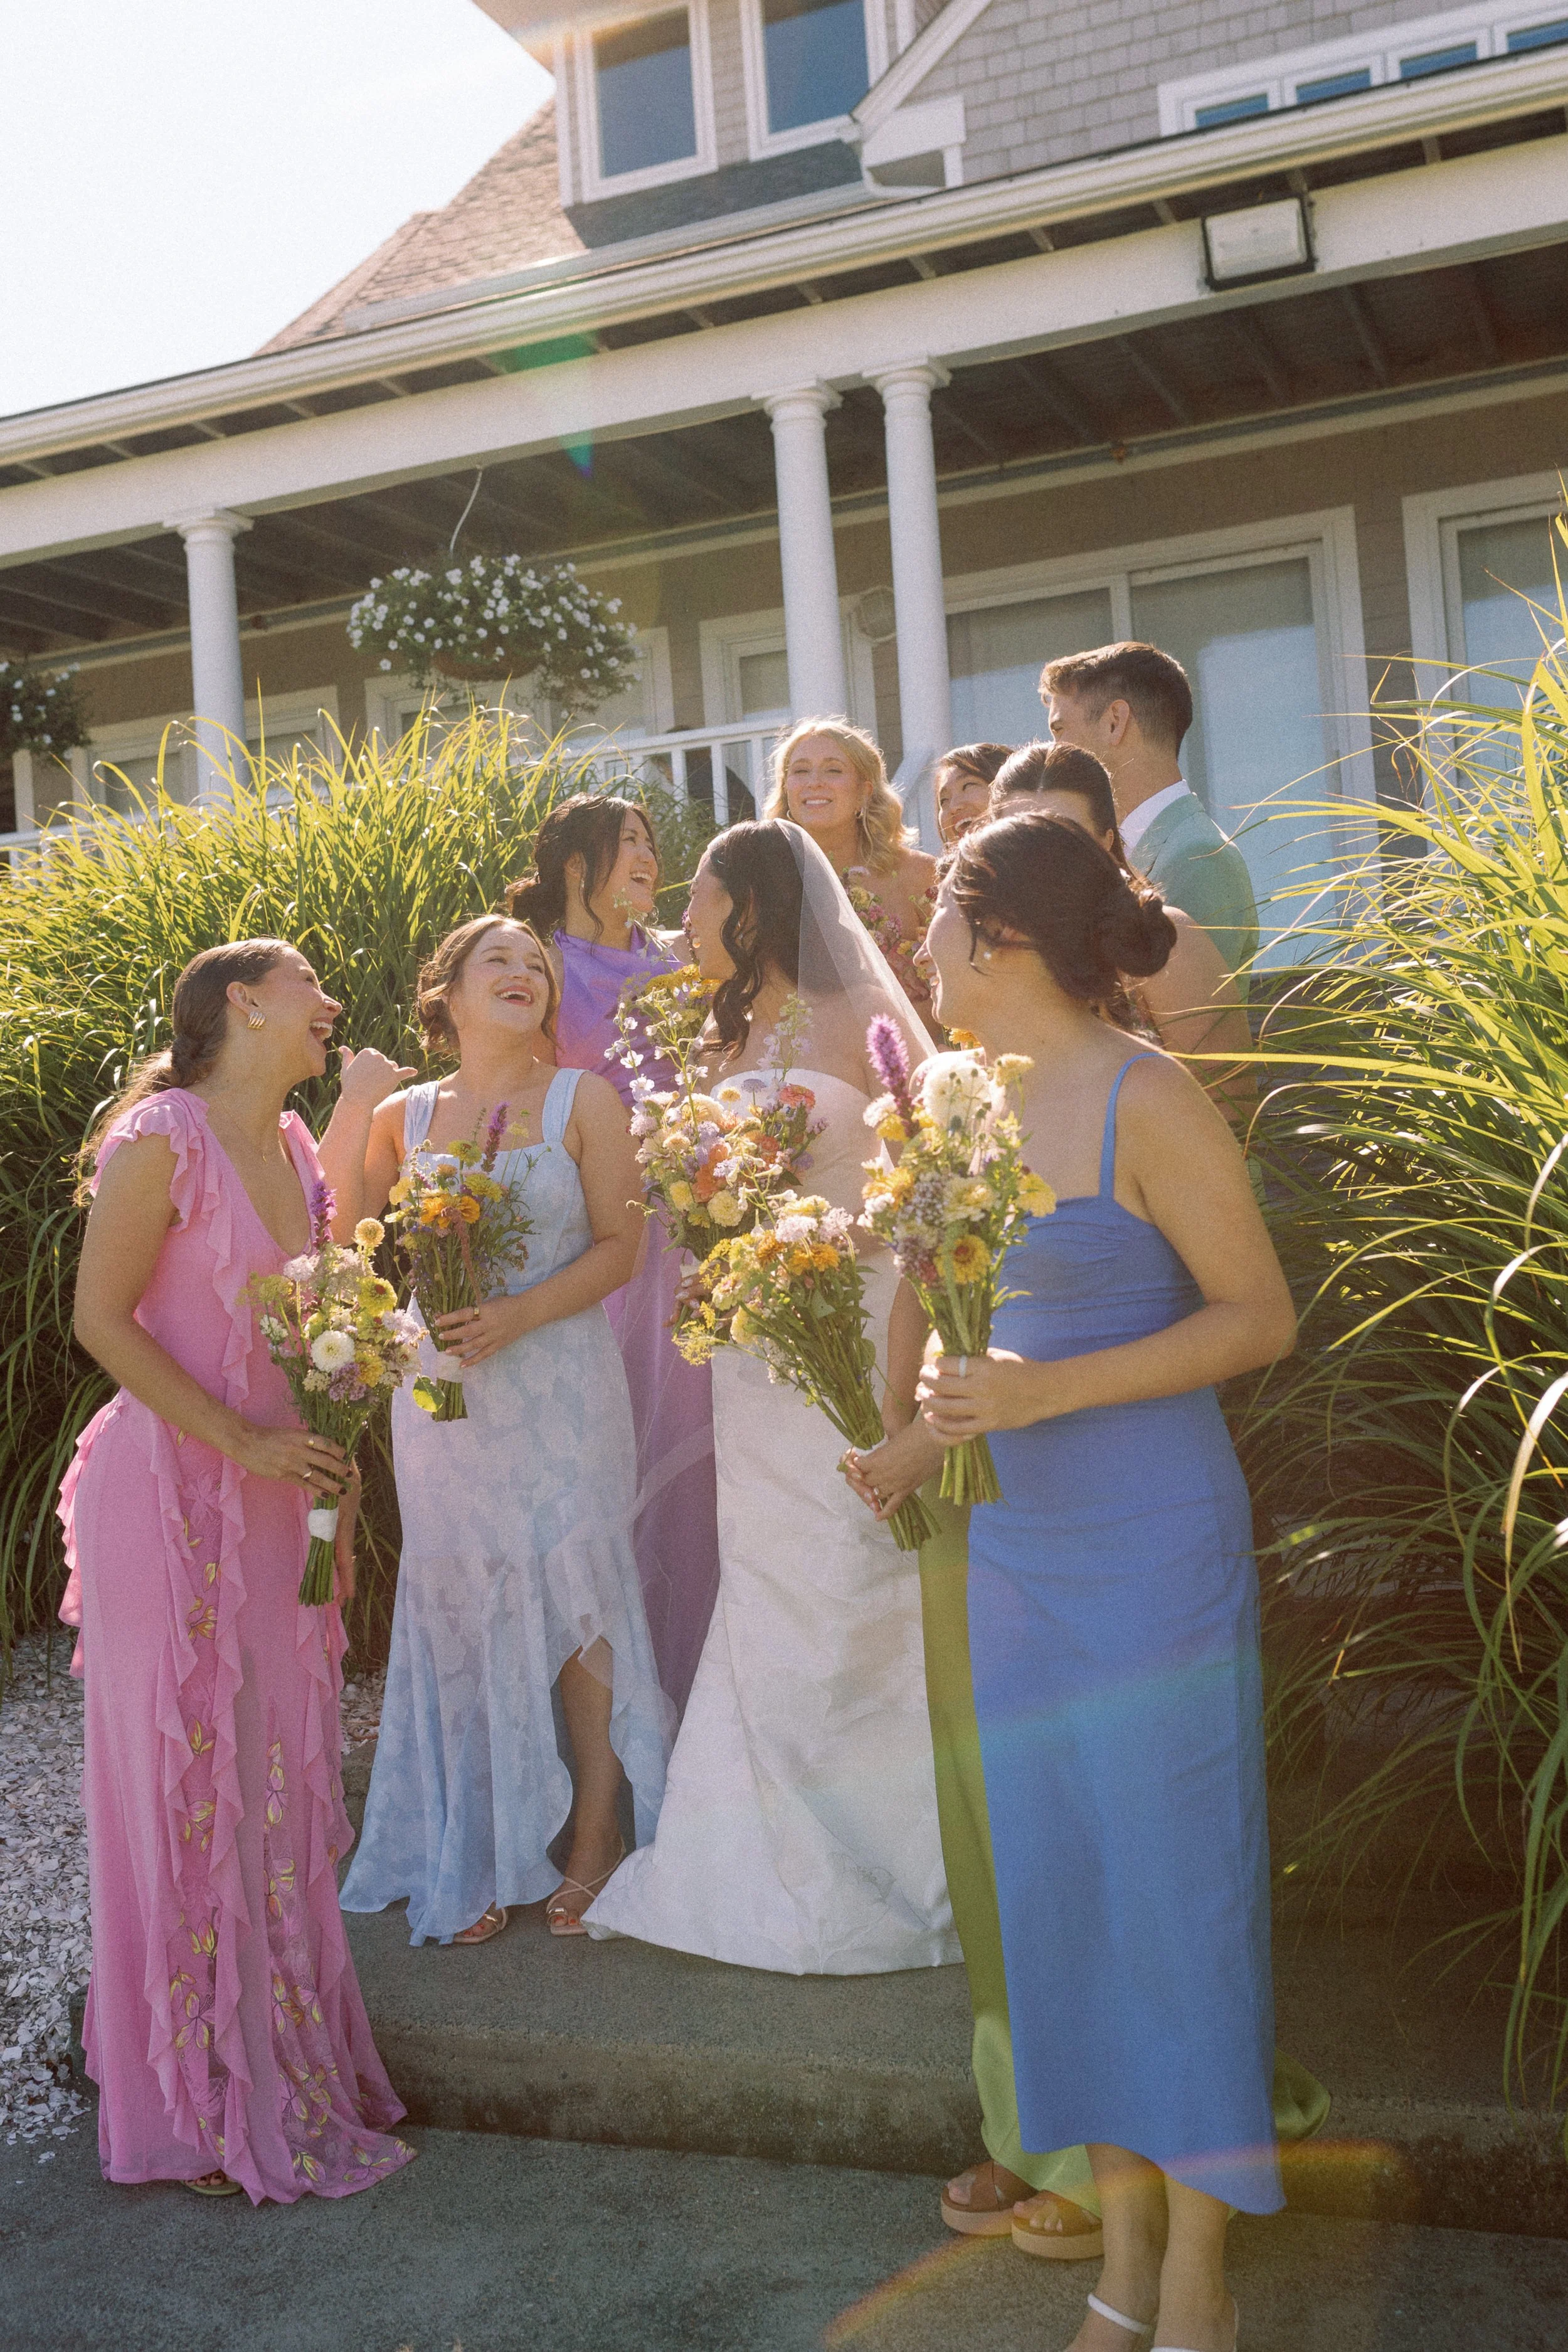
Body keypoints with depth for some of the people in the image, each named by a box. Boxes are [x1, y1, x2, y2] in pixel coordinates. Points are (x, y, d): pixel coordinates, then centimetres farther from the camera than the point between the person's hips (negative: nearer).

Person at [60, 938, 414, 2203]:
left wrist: (332, 1483, 10)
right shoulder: (160, 1141, -12)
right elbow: (101, 1318, -13)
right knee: (186, 1778, 2)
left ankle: (286, 2062, 26)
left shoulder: (293, 1144, 10)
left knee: (279, 1774, 11)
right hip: (170, 1488, -7)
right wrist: (243, 1446, -16)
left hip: (277, 1495, 7)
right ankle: (196, 2104, 17)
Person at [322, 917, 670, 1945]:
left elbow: (619, 1244, -5)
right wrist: (350, 1112, -8)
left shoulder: (584, 1100, 1)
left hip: (561, 1388, -2)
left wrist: (516, 1316, -17)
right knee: (465, 1605, 8)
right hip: (443, 1395, 2)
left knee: (576, 1593, 3)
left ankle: (596, 1837, 19)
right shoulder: (404, 1114, 7)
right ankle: (477, 1857, 21)